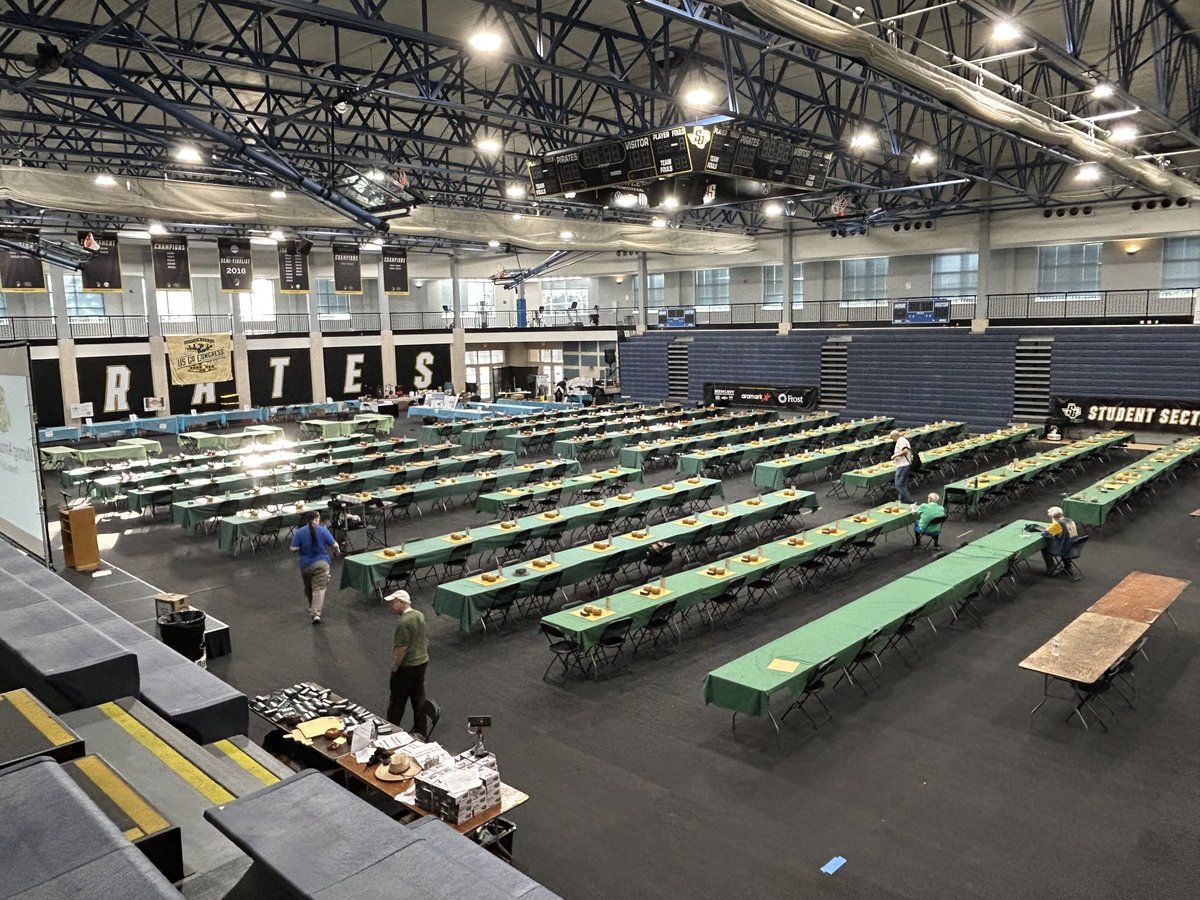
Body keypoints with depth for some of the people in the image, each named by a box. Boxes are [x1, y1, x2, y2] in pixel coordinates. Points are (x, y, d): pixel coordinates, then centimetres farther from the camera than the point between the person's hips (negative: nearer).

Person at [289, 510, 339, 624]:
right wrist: (336, 550, 17)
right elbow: (334, 545, -5)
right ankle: (316, 613, -21)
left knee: (308, 588, 22)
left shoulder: (299, 532, -4)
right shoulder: (323, 530, -6)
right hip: (321, 563, -2)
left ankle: (312, 608, 38)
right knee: (319, 588, -7)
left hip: (305, 565, 2)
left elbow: (293, 549, -6)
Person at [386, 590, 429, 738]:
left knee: (397, 699, 8)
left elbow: (401, 648, -23)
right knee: (419, 696, 14)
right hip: (422, 661, 8)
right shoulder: (419, 616, 3)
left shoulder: (404, 622, -23)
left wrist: (395, 666, -12)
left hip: (407, 666, -8)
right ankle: (420, 731, 21)